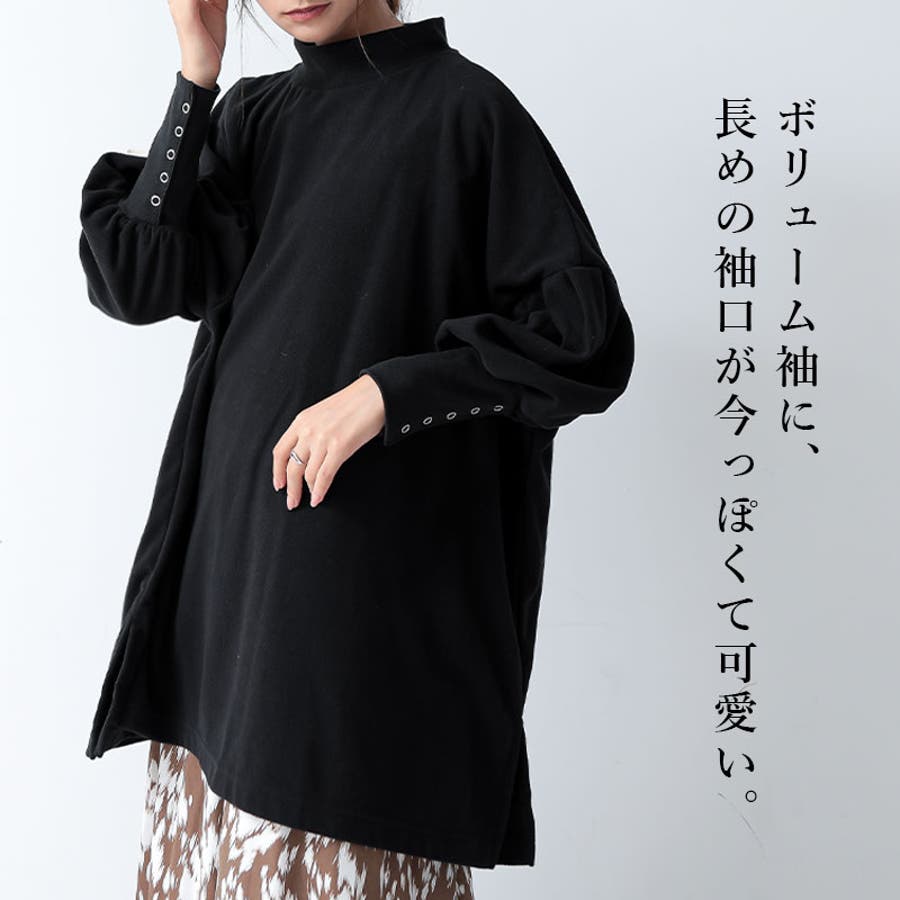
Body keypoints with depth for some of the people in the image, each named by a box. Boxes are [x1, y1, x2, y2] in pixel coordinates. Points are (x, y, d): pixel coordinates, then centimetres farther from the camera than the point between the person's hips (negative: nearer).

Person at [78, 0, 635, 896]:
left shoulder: (465, 107, -4)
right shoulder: (253, 113, 13)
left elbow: (589, 333, -10)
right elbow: (138, 283, 0)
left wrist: (385, 391, -19)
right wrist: (196, 79, -3)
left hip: (369, 566, -5)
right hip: (230, 538, 6)